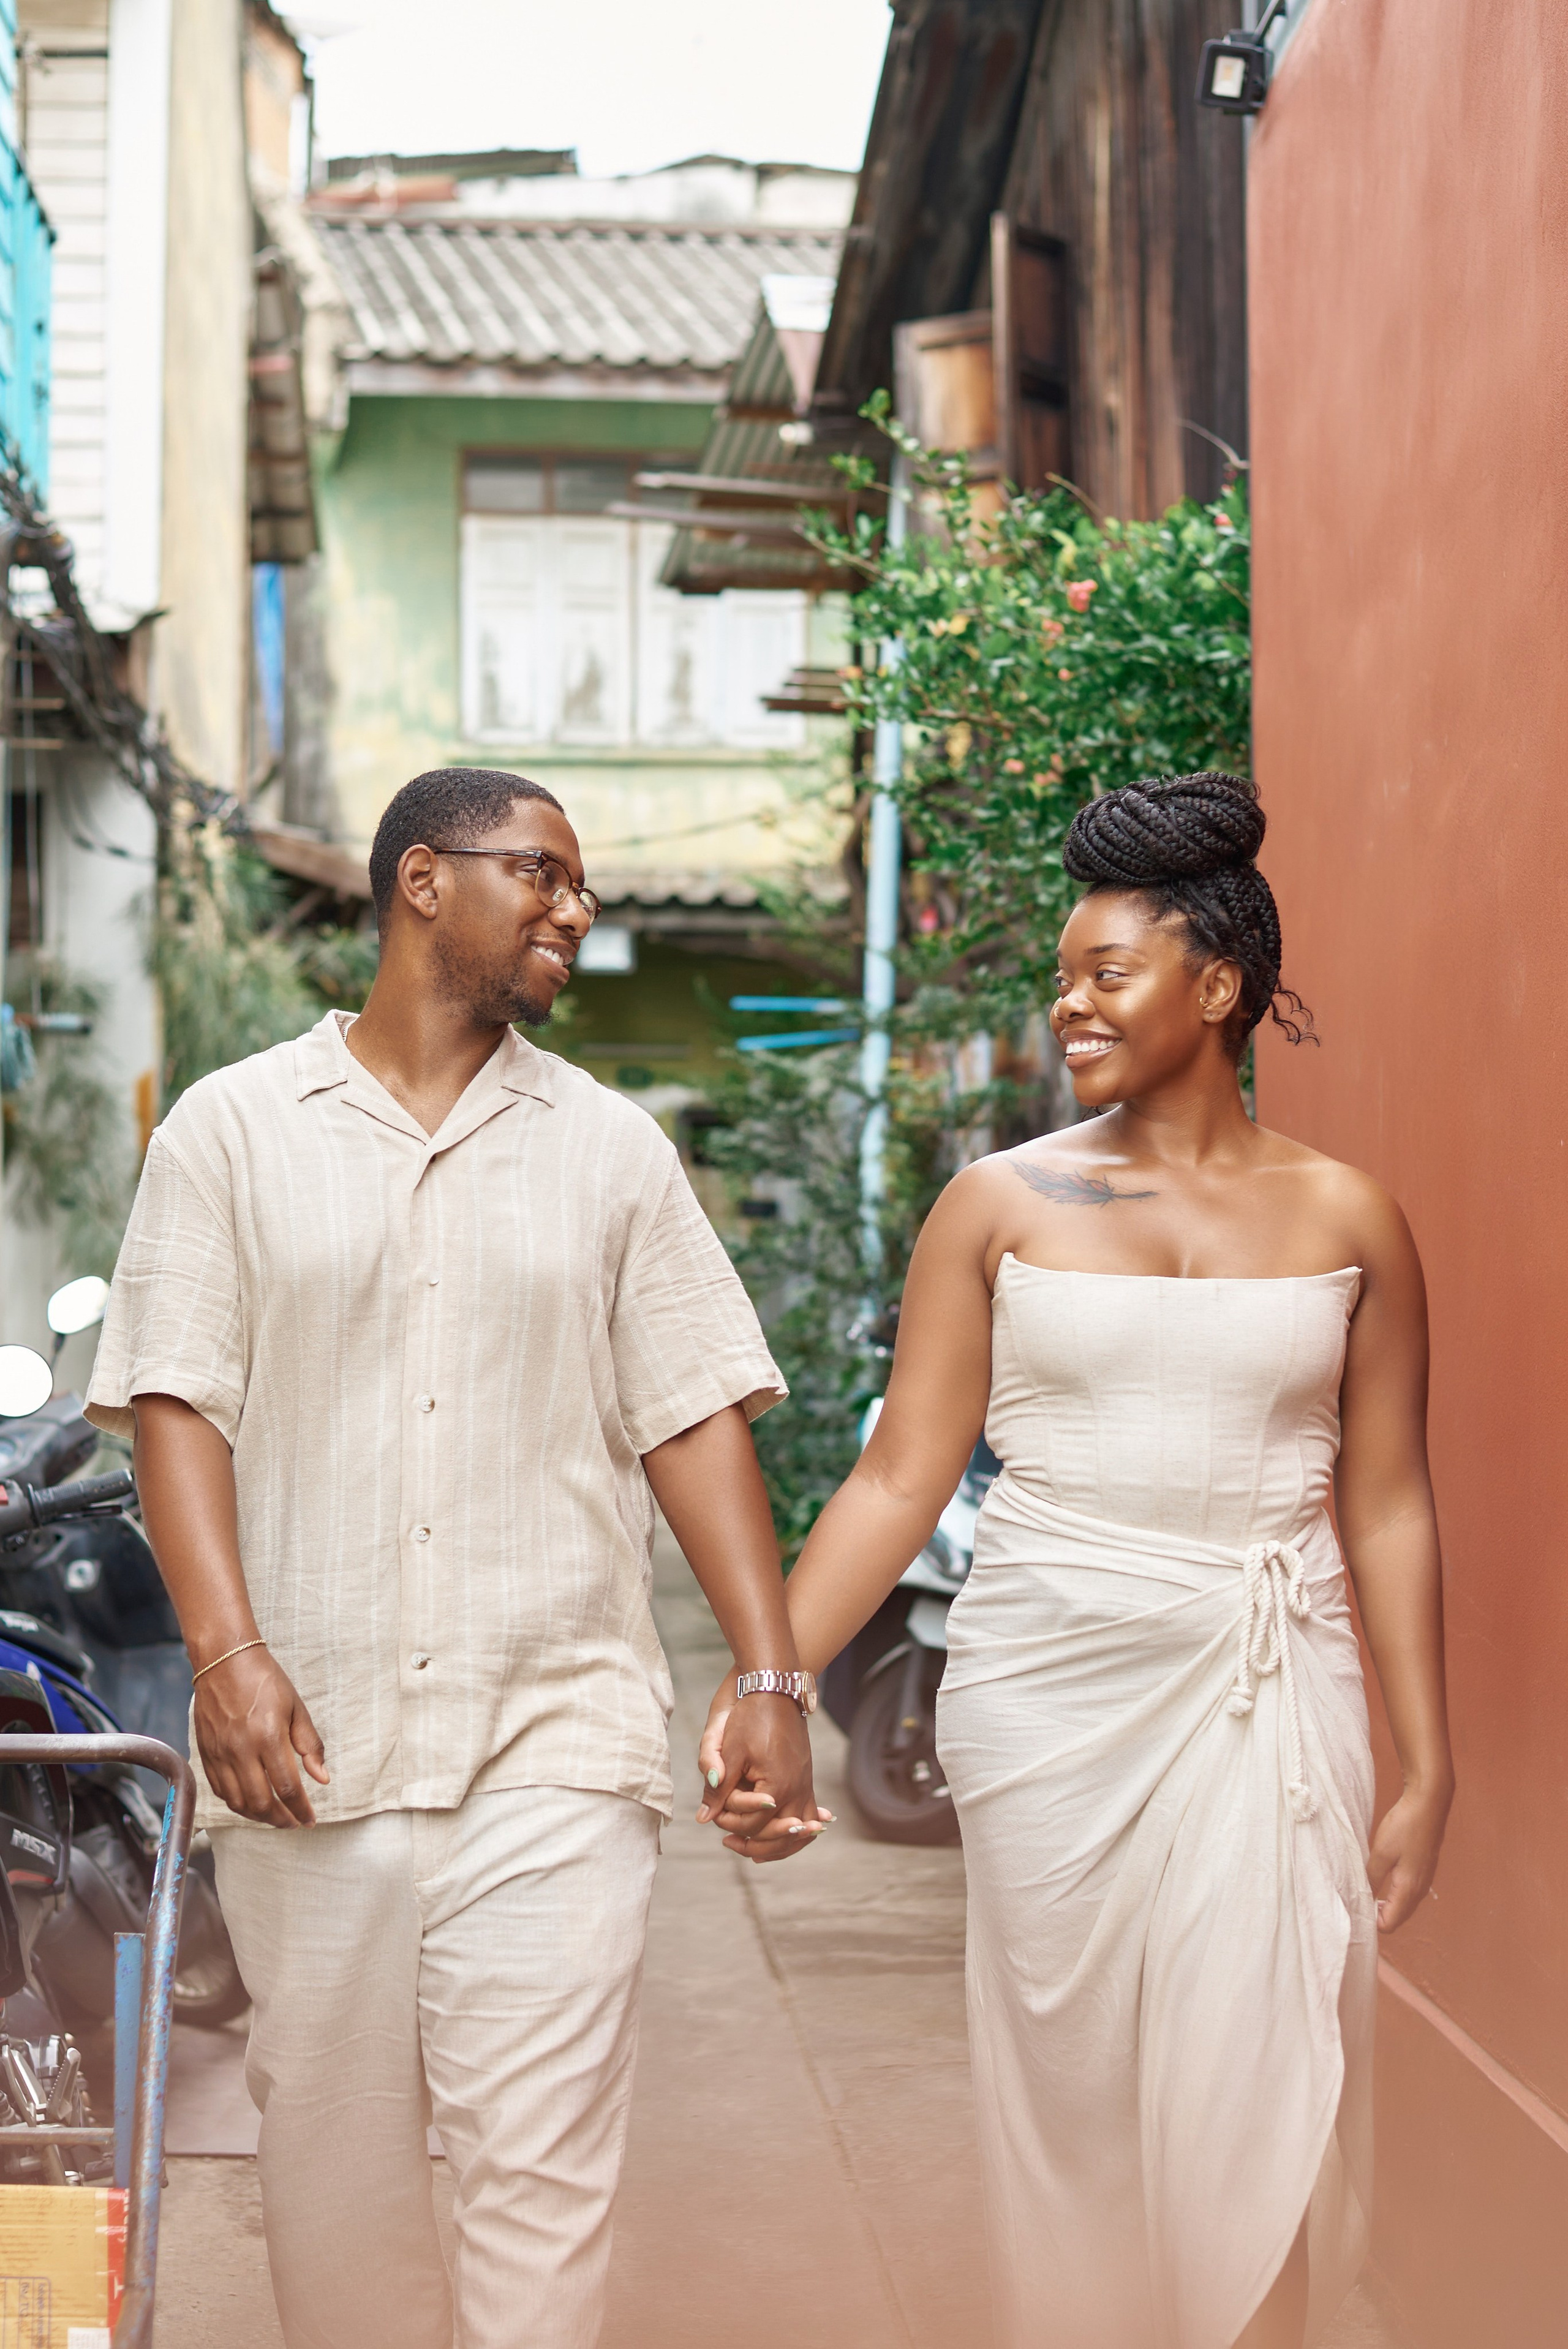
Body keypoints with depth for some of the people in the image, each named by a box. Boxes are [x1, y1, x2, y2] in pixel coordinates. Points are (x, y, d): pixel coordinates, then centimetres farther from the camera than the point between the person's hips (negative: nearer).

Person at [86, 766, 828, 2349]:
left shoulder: (610, 1148, 11)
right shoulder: (233, 1128, 6)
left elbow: (694, 1417, 7)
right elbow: (175, 1402, 0)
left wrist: (773, 1678, -1)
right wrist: (227, 1651, -13)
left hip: (556, 1740, 0)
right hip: (311, 1737, 0)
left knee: (542, 2164, -5)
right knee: (332, 2158, 9)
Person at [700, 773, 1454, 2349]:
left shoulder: (1345, 1219, 4)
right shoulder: (1004, 1204, 1)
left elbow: (1387, 1507, 5)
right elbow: (901, 1477, -2)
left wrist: (1427, 1768, 4)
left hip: (1268, 1707, 0)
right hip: (1051, 1690, 0)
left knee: (1253, 2114, 1)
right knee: (1074, 2097, 7)